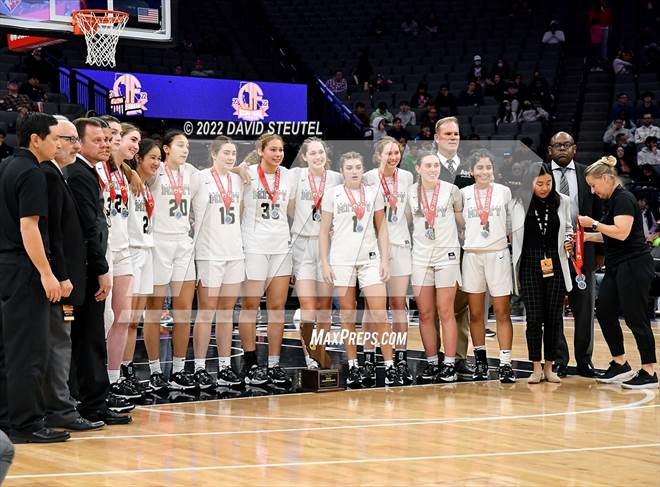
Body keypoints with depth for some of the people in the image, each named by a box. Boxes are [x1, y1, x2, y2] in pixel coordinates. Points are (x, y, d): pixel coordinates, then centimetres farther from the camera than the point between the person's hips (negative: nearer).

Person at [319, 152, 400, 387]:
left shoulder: (373, 193, 8)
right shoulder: (333, 195, 4)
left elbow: (381, 228, 11)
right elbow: (324, 231, 5)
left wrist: (385, 260, 4)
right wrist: (325, 263, -2)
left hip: (370, 259, 1)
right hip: (341, 260, -1)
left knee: (380, 315, -7)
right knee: (347, 317, 3)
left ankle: (390, 367, -5)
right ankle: (353, 367, 10)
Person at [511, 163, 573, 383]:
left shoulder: (562, 202, 6)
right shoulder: (519, 204, 1)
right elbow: (513, 234, 7)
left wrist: (568, 241, -1)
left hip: (555, 264, 2)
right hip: (530, 265, -2)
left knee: (554, 317, 2)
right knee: (534, 317, -3)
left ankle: (549, 367, 12)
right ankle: (536, 368, 5)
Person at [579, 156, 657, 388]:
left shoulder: (624, 199, -14)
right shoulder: (609, 201, 15)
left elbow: (622, 232, -24)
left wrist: (594, 224, -15)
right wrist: (588, 236, 11)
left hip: (633, 266, -10)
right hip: (616, 266, 10)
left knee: (635, 318, -6)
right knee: (605, 313, 8)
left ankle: (649, 373, 1)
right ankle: (620, 365, 17)